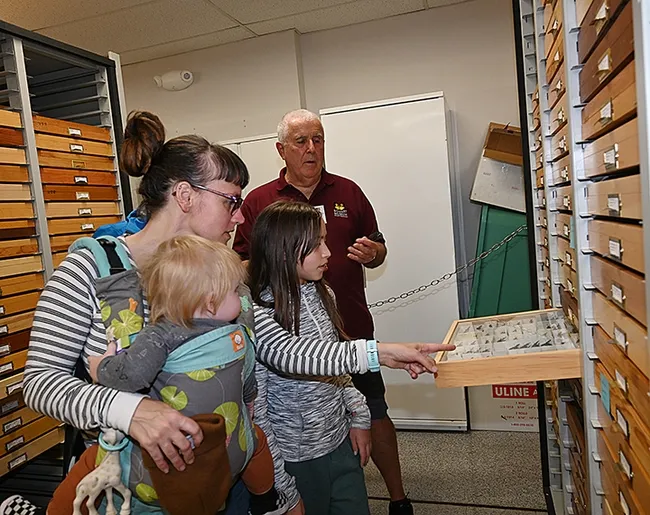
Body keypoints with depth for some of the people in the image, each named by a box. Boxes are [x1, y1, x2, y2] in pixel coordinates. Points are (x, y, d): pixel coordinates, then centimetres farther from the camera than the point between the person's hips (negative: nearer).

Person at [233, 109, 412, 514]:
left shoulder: (348, 192, 6)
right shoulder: (258, 202, 1)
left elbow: (378, 250, 12)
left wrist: (372, 252, -11)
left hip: (351, 328, 1)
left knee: (373, 413, 11)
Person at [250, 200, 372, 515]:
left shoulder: (322, 295, -2)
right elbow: (255, 411, -18)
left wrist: (358, 418, 7)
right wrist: (280, 488, -12)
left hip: (341, 442, 6)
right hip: (296, 459, -5)